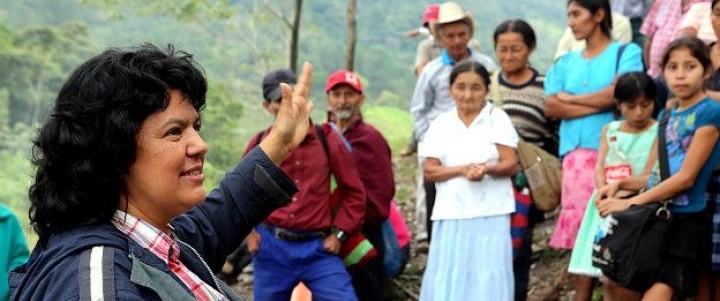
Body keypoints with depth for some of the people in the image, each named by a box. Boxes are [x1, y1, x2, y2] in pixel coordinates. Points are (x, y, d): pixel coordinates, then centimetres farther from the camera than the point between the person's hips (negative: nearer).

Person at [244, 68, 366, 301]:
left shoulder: (327, 139, 0)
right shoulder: (260, 145, 2)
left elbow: (354, 192, 5)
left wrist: (338, 233, -1)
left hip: (317, 249, -1)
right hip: (271, 249, 1)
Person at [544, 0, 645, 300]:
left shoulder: (626, 52, 5)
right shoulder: (565, 63, 18)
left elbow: (617, 94, -10)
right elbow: (551, 107, 4)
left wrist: (571, 98, 3)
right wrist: (599, 104, -6)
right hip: (575, 155, 4)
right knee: (579, 230, 1)